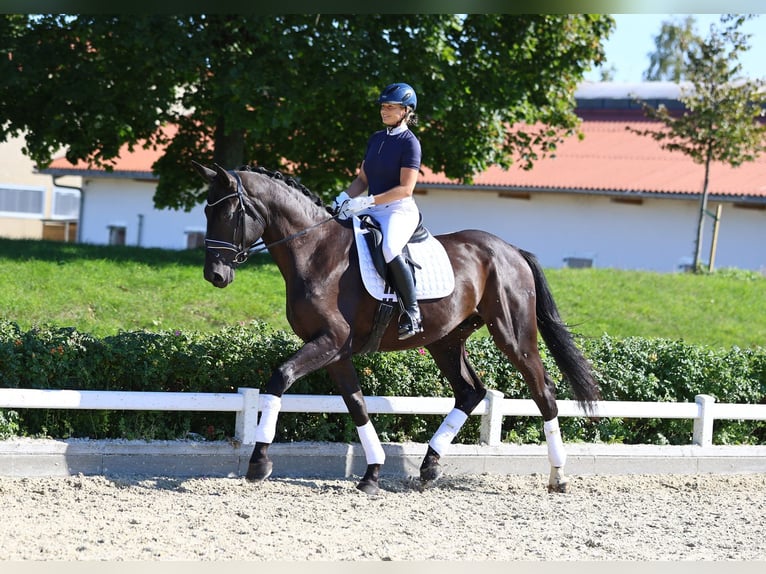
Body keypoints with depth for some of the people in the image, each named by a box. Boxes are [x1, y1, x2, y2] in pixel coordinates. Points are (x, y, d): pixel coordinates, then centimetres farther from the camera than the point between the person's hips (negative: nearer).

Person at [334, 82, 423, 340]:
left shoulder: (409, 142, -7)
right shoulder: (375, 139, 16)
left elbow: (405, 189, -15)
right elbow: (362, 179, 19)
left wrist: (368, 201, -21)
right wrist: (344, 198, -1)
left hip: (400, 210, -8)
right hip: (373, 210, 8)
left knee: (389, 249, -36)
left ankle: (412, 311, -23)